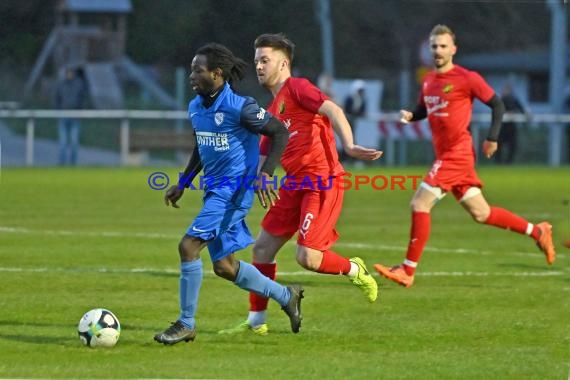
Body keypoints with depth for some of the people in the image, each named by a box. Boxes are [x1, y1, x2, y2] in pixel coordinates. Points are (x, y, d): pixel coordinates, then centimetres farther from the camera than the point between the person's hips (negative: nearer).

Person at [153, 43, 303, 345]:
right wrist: (182, 184, 18)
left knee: (188, 246, -17)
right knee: (224, 267, 12)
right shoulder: (195, 107, 8)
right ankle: (286, 296, 31)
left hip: (233, 191, -9)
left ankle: (186, 324, -7)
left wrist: (266, 174, -19)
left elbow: (280, 132, -11)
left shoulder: (239, 107, -17)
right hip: (214, 191, 9)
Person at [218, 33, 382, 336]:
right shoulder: (272, 111, 20)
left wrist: (349, 146, -38)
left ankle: (355, 270, 15)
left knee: (307, 257, -15)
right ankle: (256, 321, 15)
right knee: (263, 248, 6)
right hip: (294, 185, 9)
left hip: (322, 183, -9)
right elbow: (262, 159, 27)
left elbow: (333, 110, -23)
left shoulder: (297, 88, -6)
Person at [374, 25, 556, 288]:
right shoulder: (428, 81, 13)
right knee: (480, 213, 12)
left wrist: (492, 138, -9)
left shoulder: (466, 78, -9)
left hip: (457, 153, -8)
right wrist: (410, 116, 5)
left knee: (420, 204, -12)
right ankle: (537, 232, 25)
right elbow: (423, 110, 27)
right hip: (445, 155, 8)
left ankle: (407, 271, -7)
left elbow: (497, 104, -4)